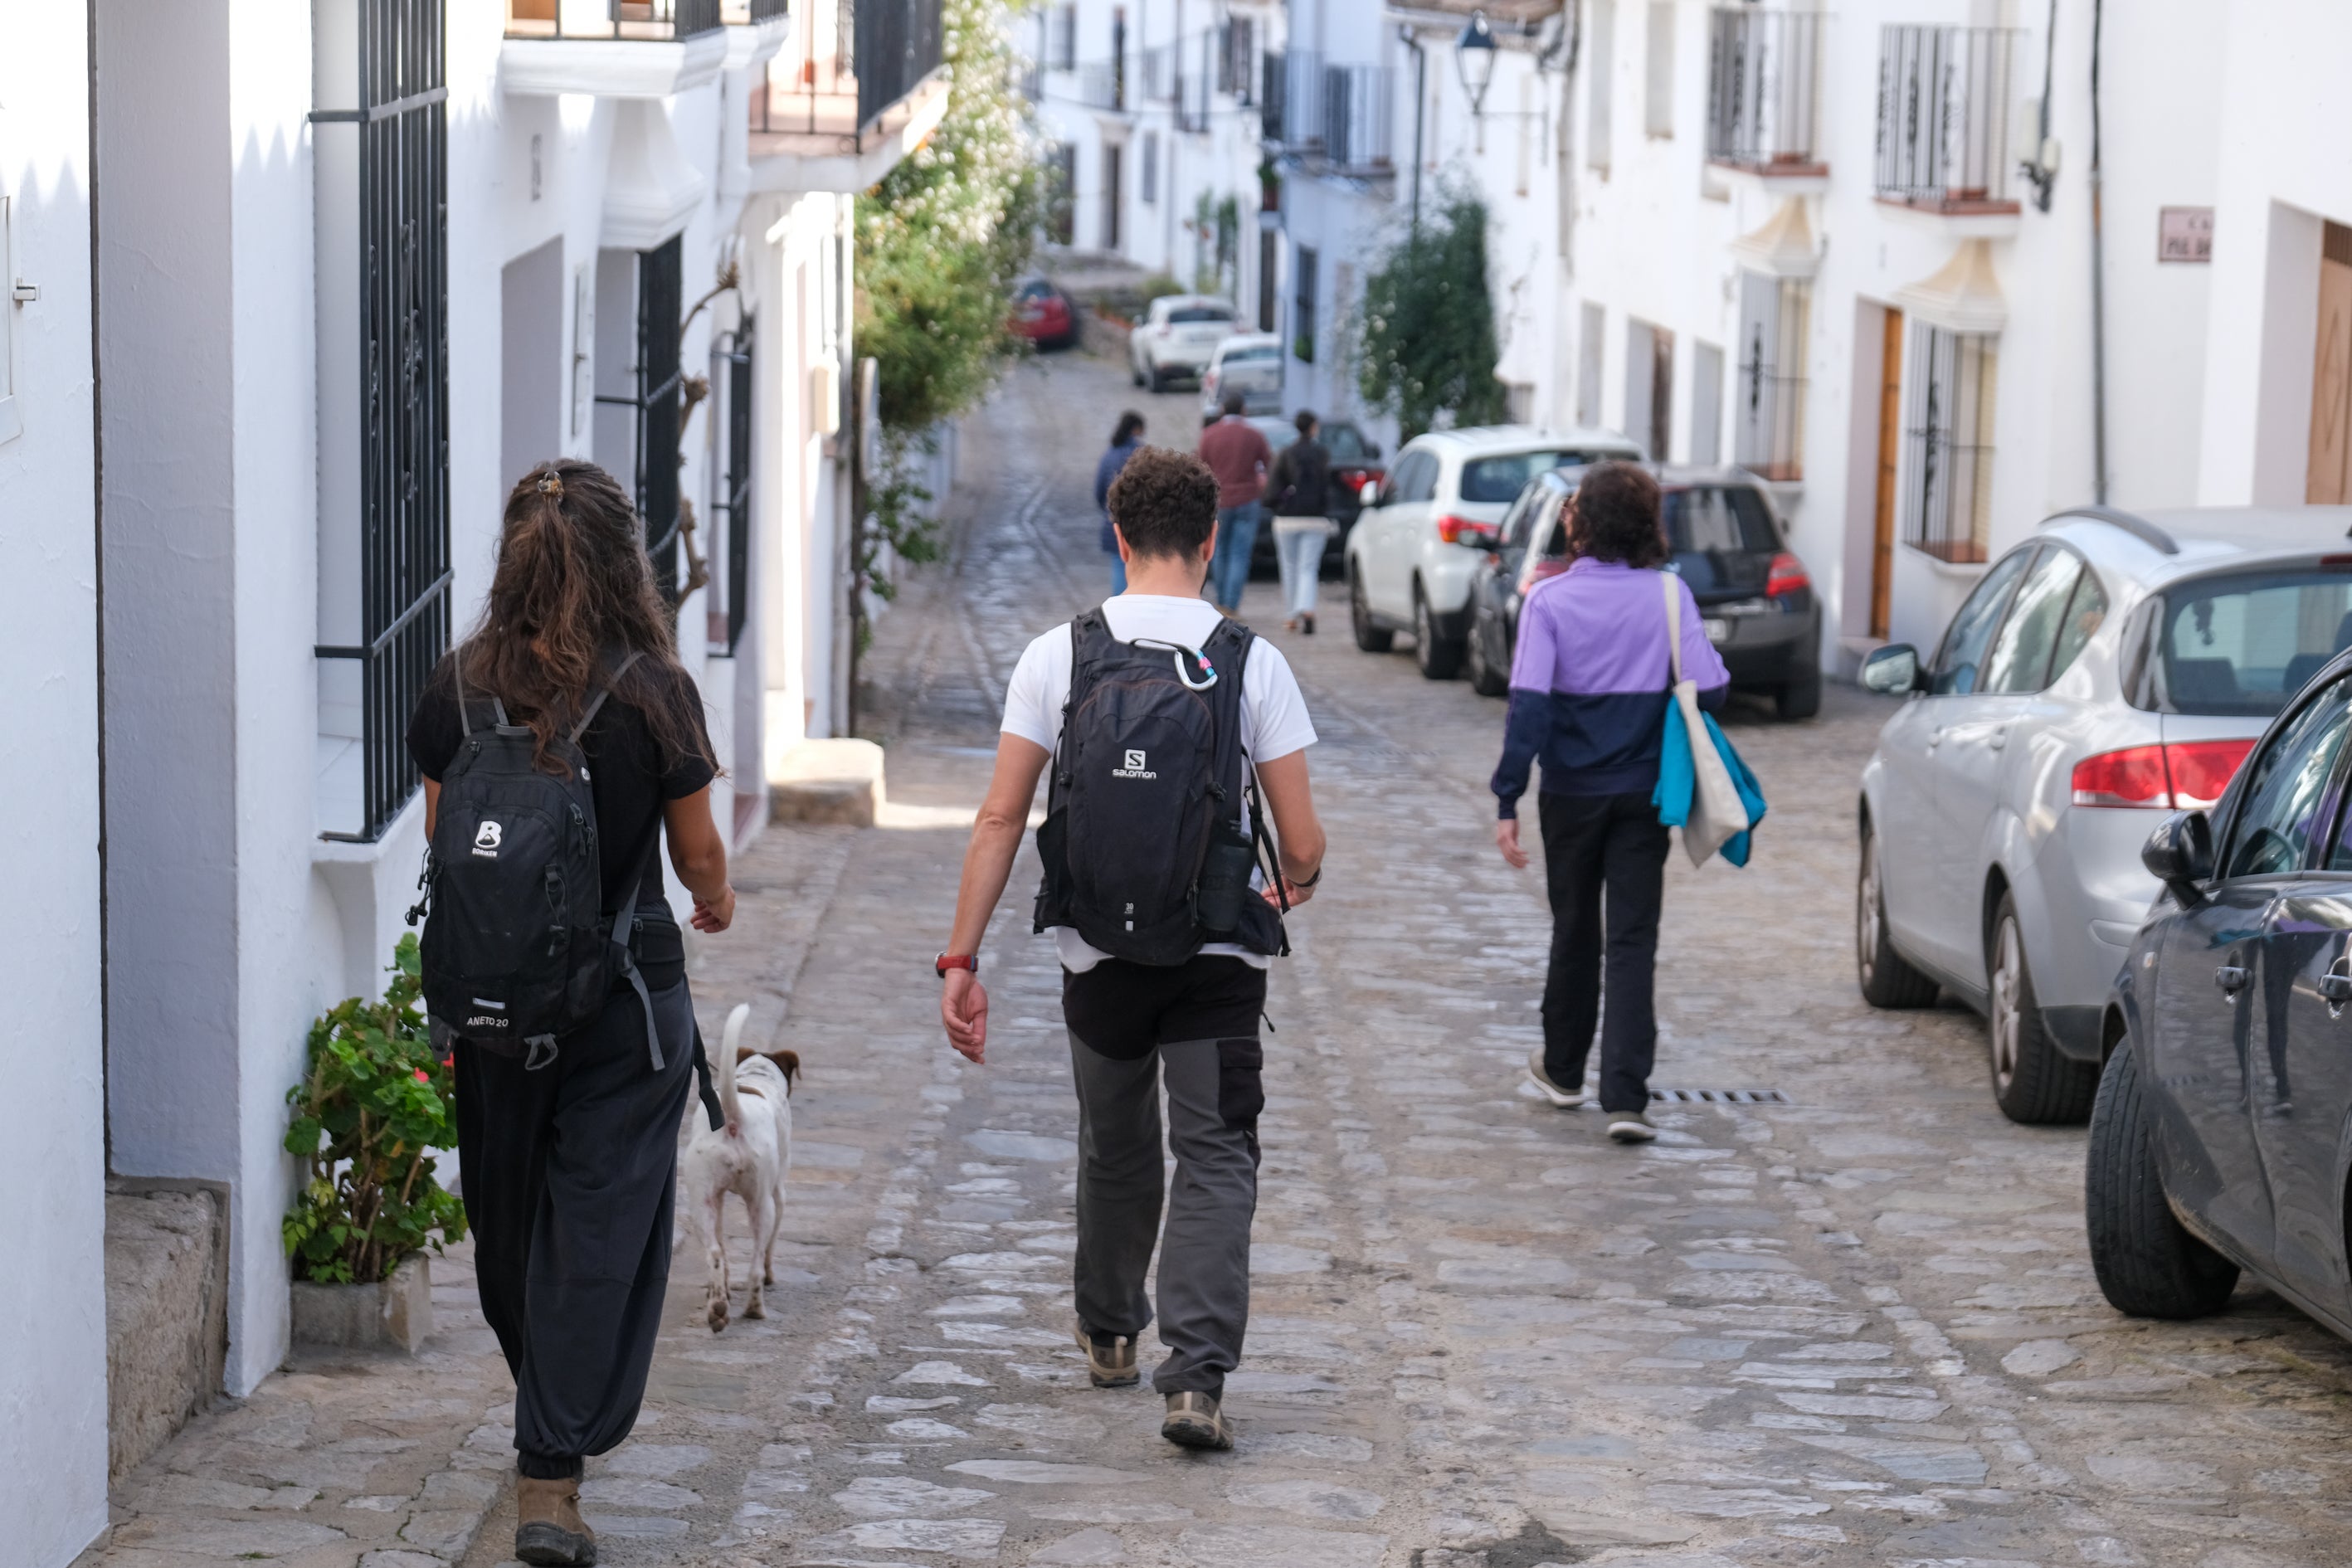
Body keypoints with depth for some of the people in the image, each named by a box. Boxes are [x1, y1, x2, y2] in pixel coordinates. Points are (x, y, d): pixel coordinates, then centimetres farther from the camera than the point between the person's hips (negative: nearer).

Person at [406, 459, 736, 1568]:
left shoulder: (458, 689, -5)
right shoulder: (651, 694, -13)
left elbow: (441, 837, 7)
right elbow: (697, 853, -3)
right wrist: (718, 902, 20)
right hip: (626, 996, -3)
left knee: (509, 1218, 20)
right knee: (601, 1229, 2)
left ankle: (553, 1422, 40)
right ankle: (552, 1476, -4)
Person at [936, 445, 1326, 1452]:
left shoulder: (1058, 655, -2)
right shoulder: (1254, 663, -5)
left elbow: (1000, 819, -5)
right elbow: (1303, 843, -4)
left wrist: (960, 960, -1)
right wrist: (1294, 886, 20)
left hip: (1098, 954, 2)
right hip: (1218, 955, -2)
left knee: (1115, 1151, 21)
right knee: (1215, 1156, 0)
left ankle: (1109, 1336, 40)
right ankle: (1197, 1376, -14)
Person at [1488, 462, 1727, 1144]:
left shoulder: (1549, 600, -9)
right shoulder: (1668, 595, -6)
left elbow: (1529, 705, -15)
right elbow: (1712, 689, -11)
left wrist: (1508, 801, -14)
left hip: (1571, 794, 0)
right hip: (1643, 794, 0)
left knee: (1574, 932, 17)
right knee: (1632, 943, 0)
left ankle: (1563, 1069, 34)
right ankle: (1625, 1096, -11)